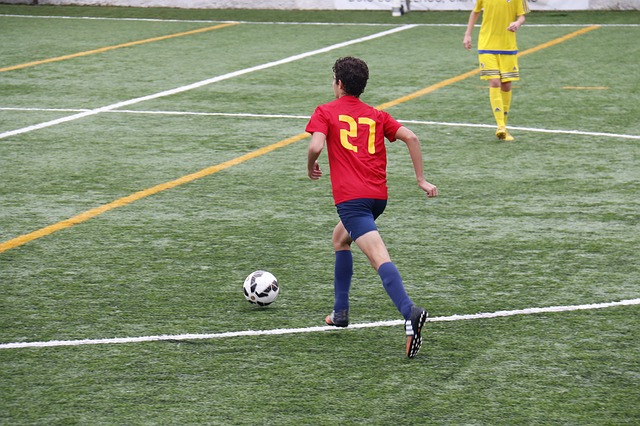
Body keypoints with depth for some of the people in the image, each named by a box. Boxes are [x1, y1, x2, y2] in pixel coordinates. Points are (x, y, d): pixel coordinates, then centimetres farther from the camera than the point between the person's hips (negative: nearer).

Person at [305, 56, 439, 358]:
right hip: (379, 195, 6)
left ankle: (410, 312, -43)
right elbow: (410, 137, 6)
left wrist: (311, 168, 11)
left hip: (350, 197, -6)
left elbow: (315, 146, -10)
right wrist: (421, 180, 9)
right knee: (340, 238, 31)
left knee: (379, 256, -21)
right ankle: (340, 312, 32)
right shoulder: (376, 115, 19)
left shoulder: (326, 112, 6)